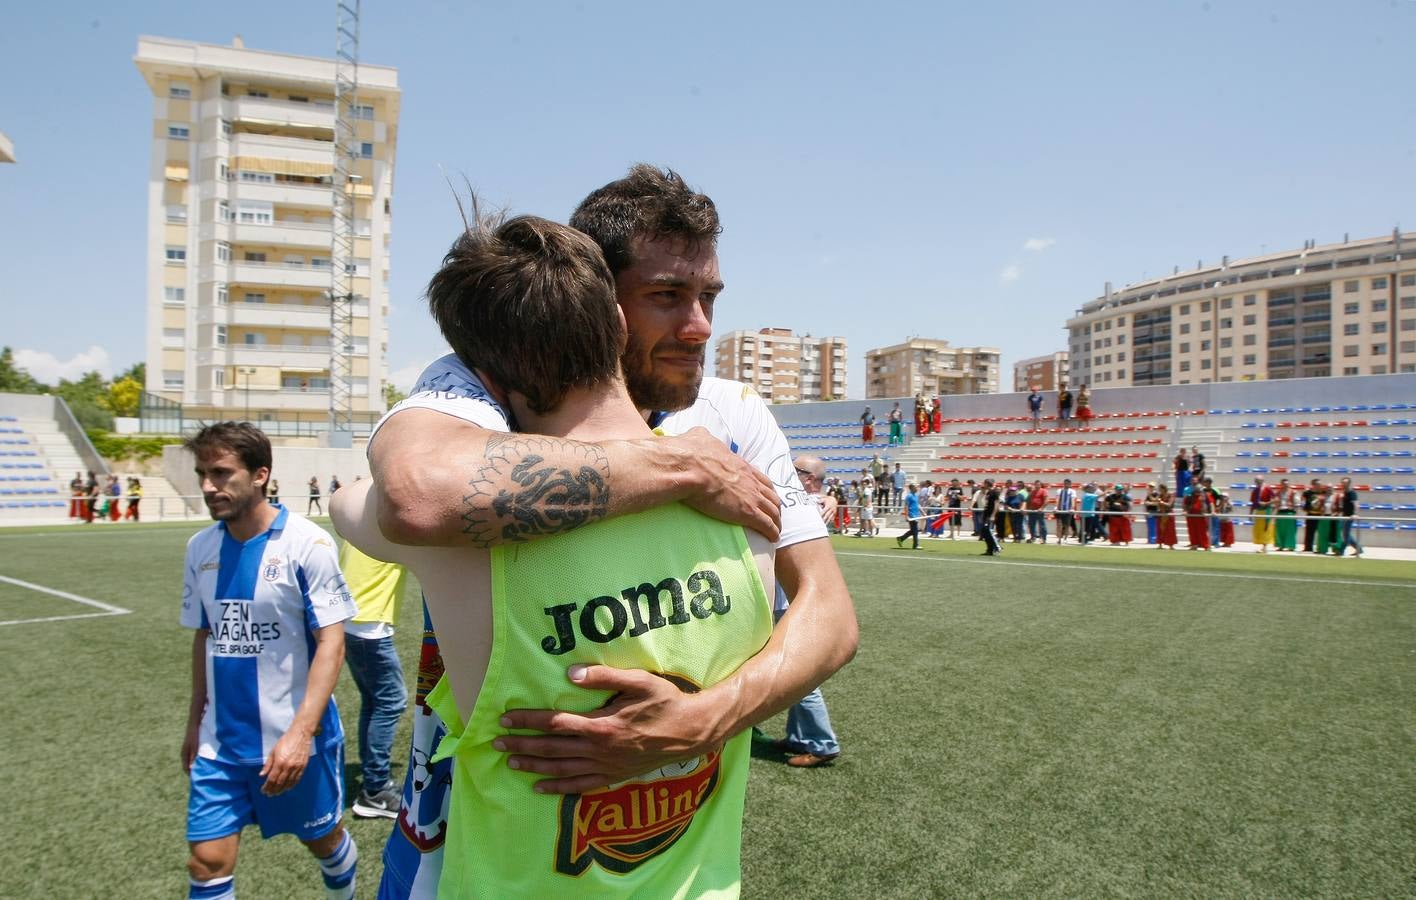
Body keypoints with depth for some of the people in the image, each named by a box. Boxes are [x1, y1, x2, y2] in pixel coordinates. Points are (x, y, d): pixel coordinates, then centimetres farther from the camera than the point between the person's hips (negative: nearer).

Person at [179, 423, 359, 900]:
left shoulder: (306, 543, -16)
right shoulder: (200, 548, 1)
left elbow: (331, 643, -16)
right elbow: (204, 637, 13)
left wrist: (300, 734, -22)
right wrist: (195, 724, 15)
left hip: (295, 740, -4)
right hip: (220, 741, 4)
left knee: (324, 839, 14)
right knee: (207, 860, 3)